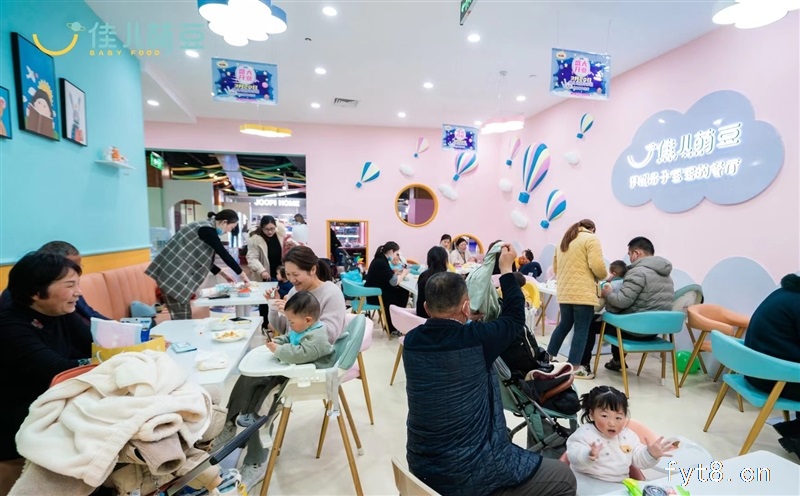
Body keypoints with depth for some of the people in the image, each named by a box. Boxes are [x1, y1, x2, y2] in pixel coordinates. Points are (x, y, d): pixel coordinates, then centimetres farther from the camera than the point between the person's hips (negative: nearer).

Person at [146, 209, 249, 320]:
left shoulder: (206, 228, 16)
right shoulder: (207, 230, -13)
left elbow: (203, 260, 22)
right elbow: (224, 253, -12)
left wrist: (223, 274, 21)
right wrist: (242, 274, -4)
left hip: (175, 272, 10)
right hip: (173, 274, -10)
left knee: (185, 317, 12)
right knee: (181, 318, -6)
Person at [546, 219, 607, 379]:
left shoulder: (563, 240, 19)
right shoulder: (591, 239, -4)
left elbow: (555, 268, 23)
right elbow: (597, 265, -15)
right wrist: (604, 276, 4)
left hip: (564, 292, 7)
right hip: (583, 293, -7)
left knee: (564, 325, 19)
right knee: (581, 329, 0)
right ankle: (575, 368, 4)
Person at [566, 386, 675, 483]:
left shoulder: (628, 436, 7)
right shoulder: (585, 433, -13)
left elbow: (639, 460, 13)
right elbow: (574, 458, -23)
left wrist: (651, 454, -6)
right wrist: (589, 456, -42)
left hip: (620, 485, 6)